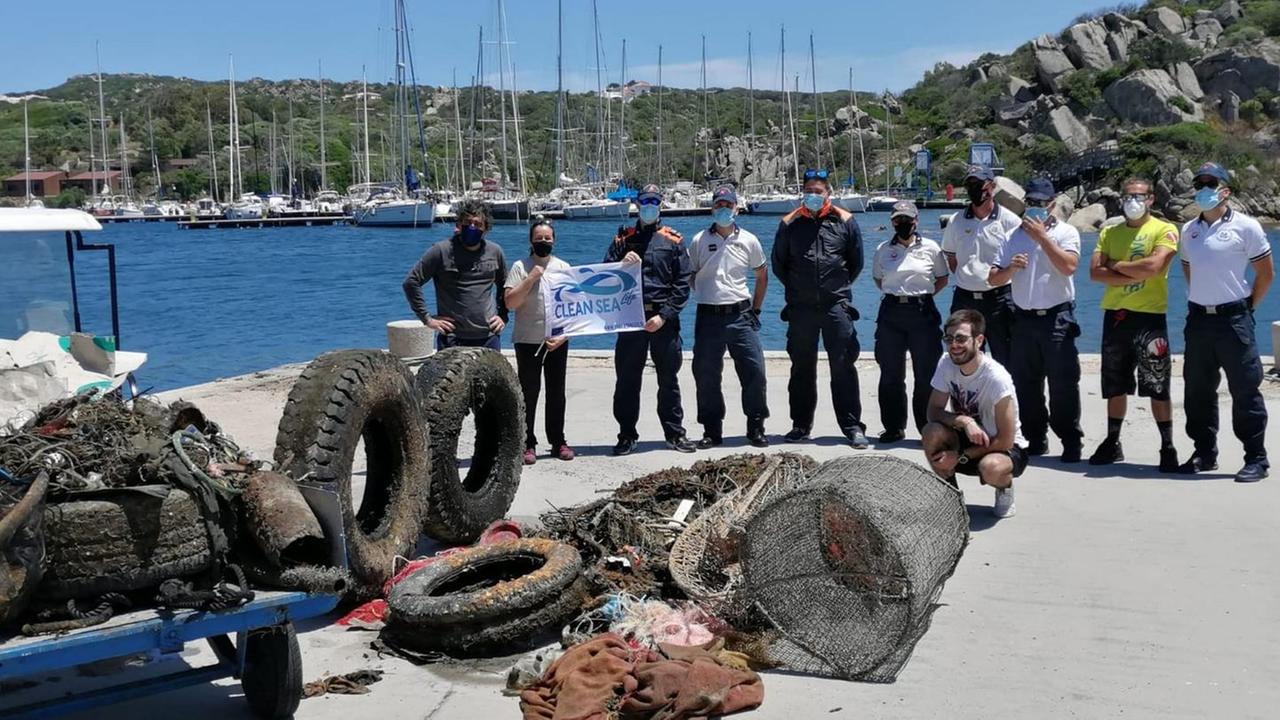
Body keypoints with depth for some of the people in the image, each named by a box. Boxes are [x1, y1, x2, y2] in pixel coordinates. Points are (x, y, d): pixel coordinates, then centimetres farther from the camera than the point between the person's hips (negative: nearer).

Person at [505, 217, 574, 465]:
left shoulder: (564, 268, 8)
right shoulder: (521, 267, -1)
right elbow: (510, 302, -10)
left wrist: (564, 335, -4)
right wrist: (531, 279, -17)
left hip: (557, 341, 3)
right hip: (528, 341, -3)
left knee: (557, 393, 8)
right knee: (529, 393, -1)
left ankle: (558, 441, 17)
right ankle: (528, 444, 5)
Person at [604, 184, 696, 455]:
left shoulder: (674, 240, 6)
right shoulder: (623, 239, 10)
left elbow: (682, 283, 0)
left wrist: (664, 315, -9)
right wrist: (622, 265, -13)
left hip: (664, 319, -1)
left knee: (669, 379, 7)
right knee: (627, 380, 3)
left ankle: (675, 433, 16)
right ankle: (627, 435, 13)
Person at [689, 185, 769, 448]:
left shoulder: (748, 241, 6)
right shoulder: (699, 241, 4)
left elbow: (762, 277, 16)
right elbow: (688, 278, 11)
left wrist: (755, 309, 12)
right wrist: (706, 298, 6)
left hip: (740, 316, 0)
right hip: (709, 318, 0)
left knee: (755, 371, -4)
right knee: (706, 375, 2)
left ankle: (756, 429, 10)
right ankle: (712, 430, 14)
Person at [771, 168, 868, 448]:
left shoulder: (844, 221, 5)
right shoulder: (789, 223, 6)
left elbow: (856, 261, 13)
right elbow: (778, 263, 15)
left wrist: (839, 286, 11)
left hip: (836, 306, -1)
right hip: (800, 308, 1)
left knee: (843, 366, -4)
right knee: (802, 367, 9)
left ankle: (852, 426, 1)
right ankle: (801, 425, 19)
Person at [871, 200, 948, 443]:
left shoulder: (931, 248, 3)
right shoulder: (883, 250, 8)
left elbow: (942, 279, 12)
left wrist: (923, 294, 2)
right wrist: (896, 294, 7)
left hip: (922, 312, -2)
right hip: (891, 313, 2)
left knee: (926, 374, 0)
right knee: (891, 375, 5)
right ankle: (894, 427, 15)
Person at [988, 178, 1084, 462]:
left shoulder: (1066, 232, 1)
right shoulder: (1014, 236, 12)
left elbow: (1068, 266, -18)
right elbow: (994, 279, 9)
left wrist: (1042, 236, -15)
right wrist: (1011, 268, -11)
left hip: (1056, 318, -4)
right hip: (1023, 319, 4)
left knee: (1063, 385, -4)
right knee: (1026, 385, 9)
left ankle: (1072, 442, 3)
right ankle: (1035, 440, 19)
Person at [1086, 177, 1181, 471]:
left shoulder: (1164, 230, -1)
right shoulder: (1109, 233, 14)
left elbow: (1154, 266, -18)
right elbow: (1095, 272, 0)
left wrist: (1117, 265, -6)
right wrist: (1134, 276, -11)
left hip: (1149, 316, -5)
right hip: (1115, 315, 5)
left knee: (1158, 387, -4)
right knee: (1115, 386, 13)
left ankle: (1168, 447, 3)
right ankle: (1112, 442, 24)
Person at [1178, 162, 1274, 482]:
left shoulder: (1245, 226, -5)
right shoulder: (1188, 230, 11)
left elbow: (1266, 273, -1)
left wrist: (1247, 307, 1)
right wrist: (1199, 299, 15)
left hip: (1233, 318, -5)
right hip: (1198, 319, 6)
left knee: (1244, 391, -3)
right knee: (1198, 390, 10)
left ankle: (1256, 459, 5)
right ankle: (1205, 453, 22)